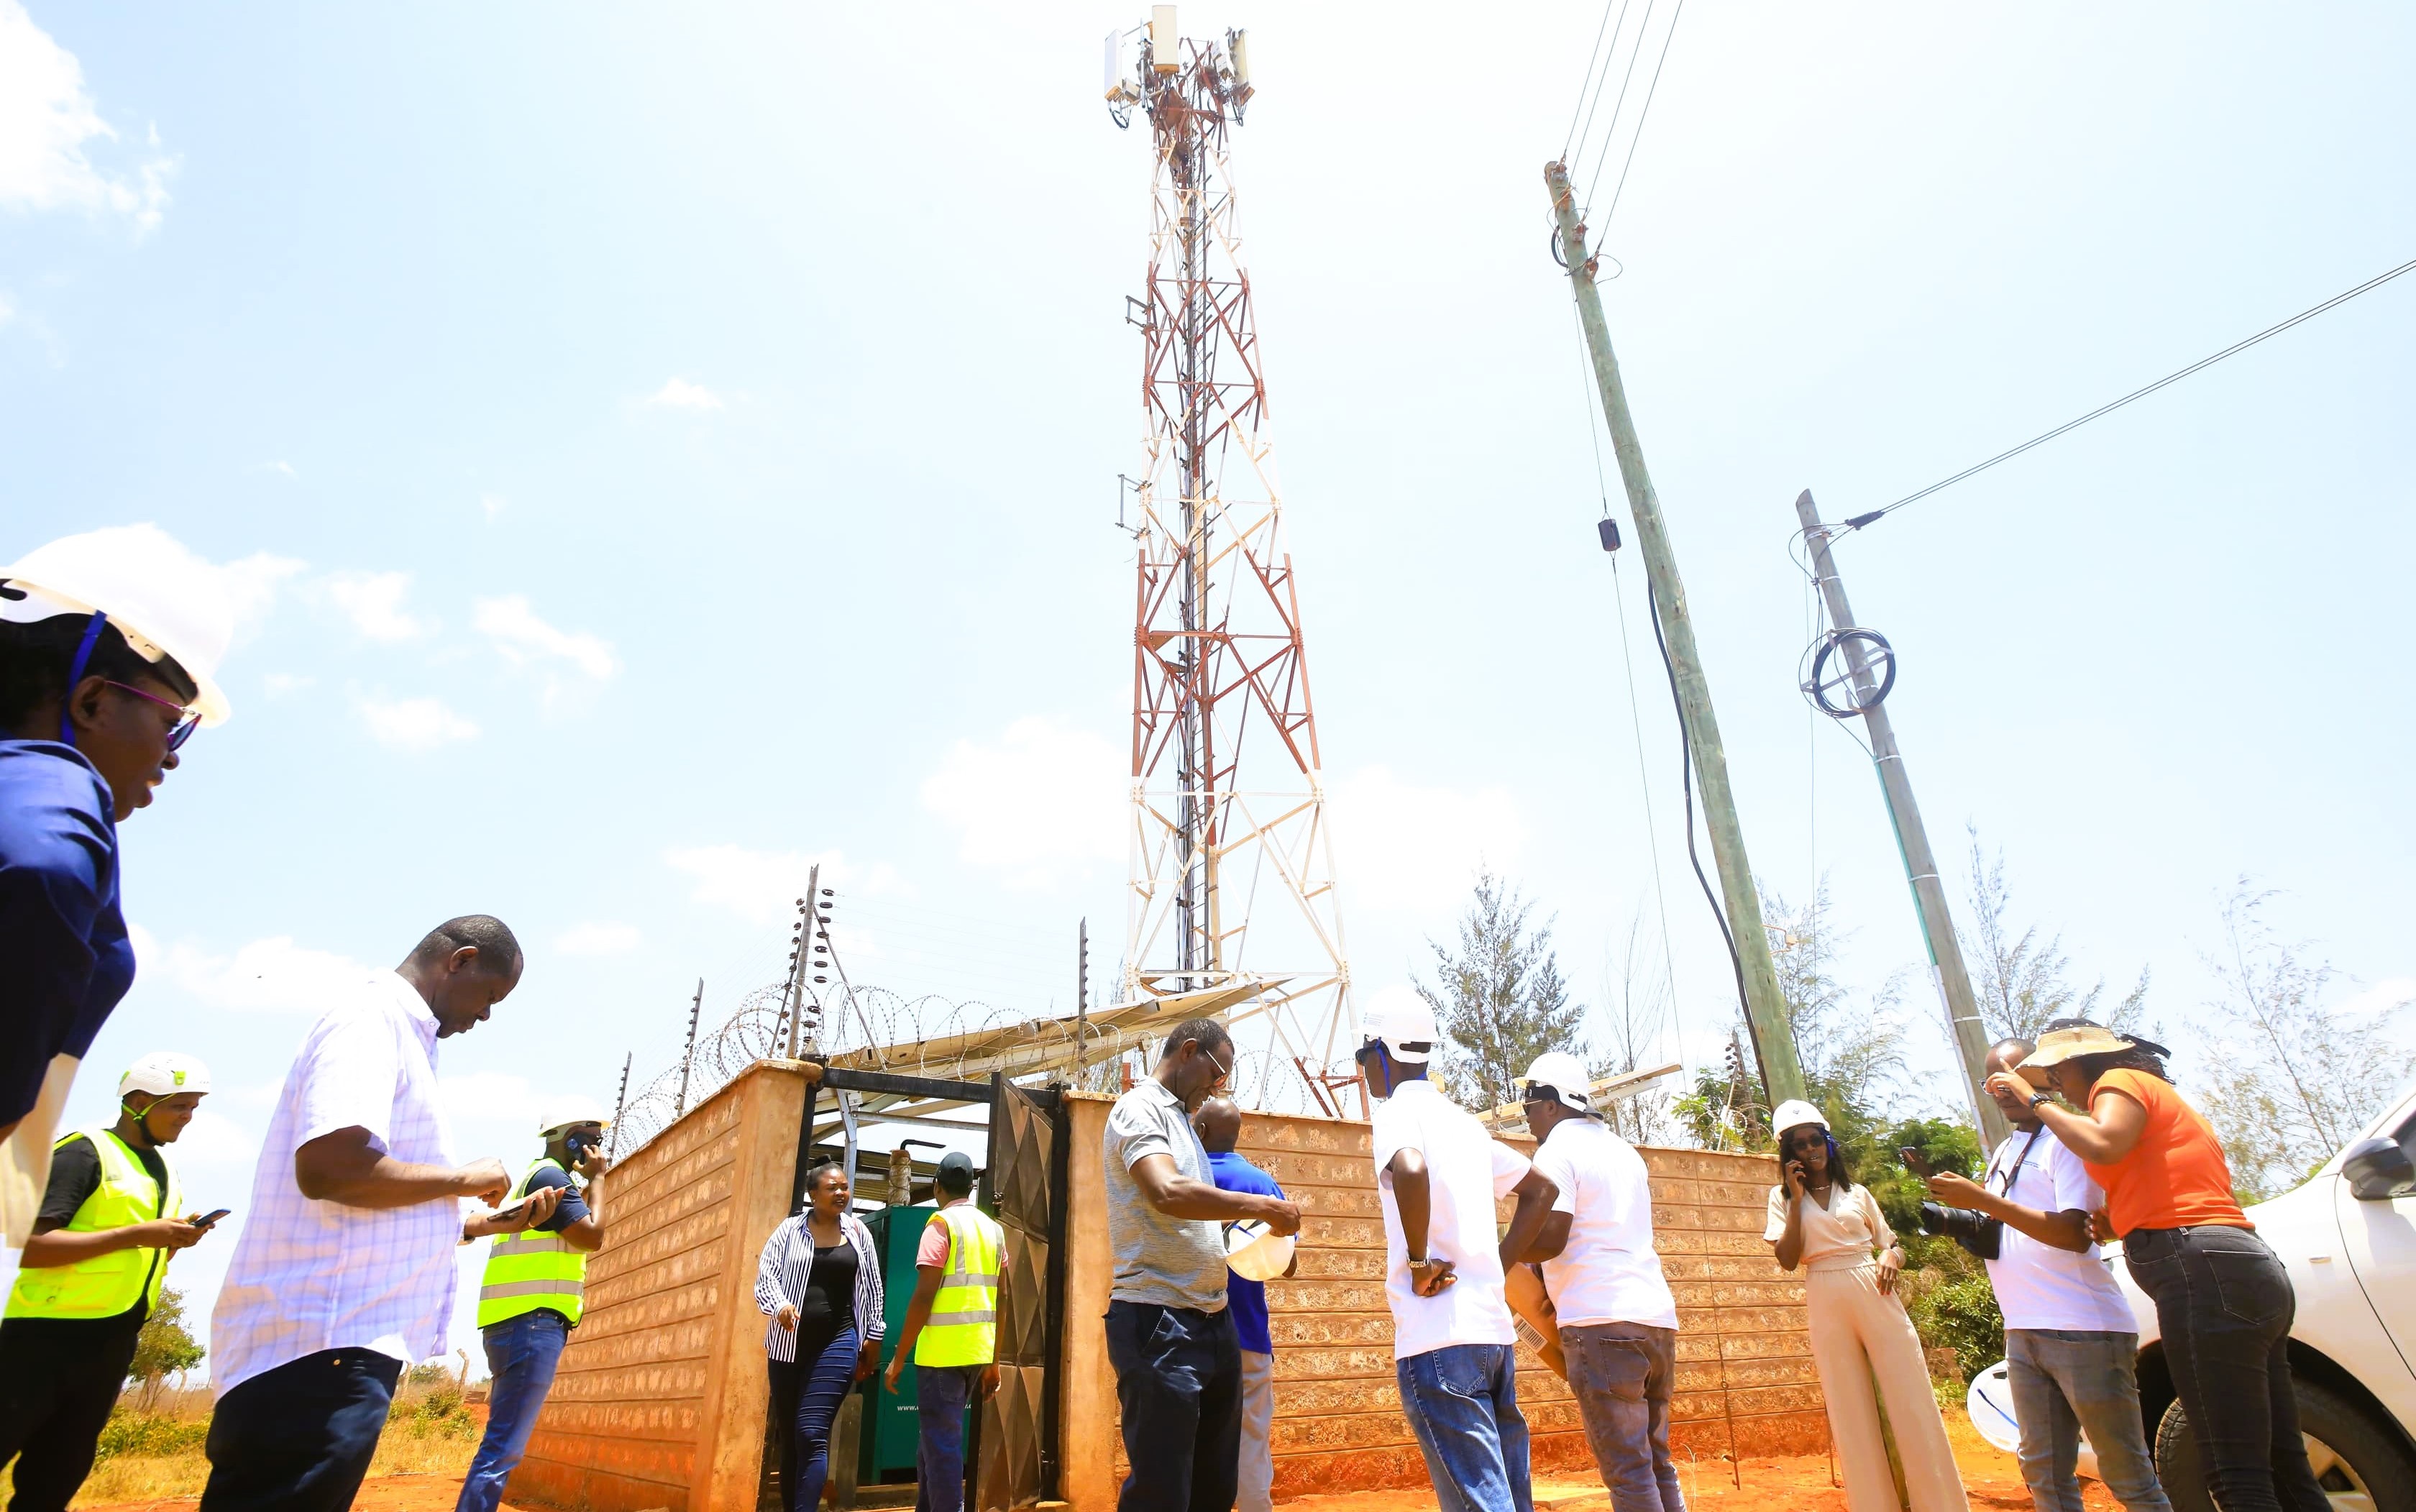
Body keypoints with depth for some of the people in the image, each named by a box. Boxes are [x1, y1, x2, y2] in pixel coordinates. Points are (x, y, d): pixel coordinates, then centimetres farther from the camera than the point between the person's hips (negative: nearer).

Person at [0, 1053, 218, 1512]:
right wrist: (138, 1234, -24)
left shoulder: (164, 1169, 14)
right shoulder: (85, 1152, -11)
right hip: (50, 1334, -8)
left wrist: (174, 1241, 0)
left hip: (112, 1341, 8)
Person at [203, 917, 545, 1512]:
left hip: (336, 1342, 11)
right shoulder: (375, 1018, -13)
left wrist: (487, 1224, 21)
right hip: (321, 1349, -11)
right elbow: (330, 1166, -28)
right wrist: (465, 1179, -13)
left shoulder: (396, 1035, 19)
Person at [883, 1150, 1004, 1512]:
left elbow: (924, 1297, -14)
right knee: (937, 1438, 20)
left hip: (943, 1351, -7)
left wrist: (898, 1358, -7)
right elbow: (1000, 1301, 13)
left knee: (940, 1443, 2)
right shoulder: (994, 1229, 12)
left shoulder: (941, 1225, -7)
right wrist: (993, 1362, 18)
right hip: (979, 1351, 7)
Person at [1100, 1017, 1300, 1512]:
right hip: (1159, 1322, -9)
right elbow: (1168, 1194, -27)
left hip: (1213, 1321, 9)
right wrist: (1263, 1206, -21)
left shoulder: (1181, 1119, 19)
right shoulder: (1140, 1108, -10)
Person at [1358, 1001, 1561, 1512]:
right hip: (1494, 1328, 8)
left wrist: (1418, 1261, -17)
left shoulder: (1397, 1110, -7)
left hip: (1439, 1338, -8)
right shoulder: (1462, 1119, 17)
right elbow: (1542, 1188, 25)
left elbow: (1410, 1170, -31)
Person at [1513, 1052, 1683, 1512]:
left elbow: (1550, 1239, -16)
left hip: (1601, 1321, -8)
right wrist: (1554, 1286, 24)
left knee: (1626, 1470, -4)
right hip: (1658, 1317, 8)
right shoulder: (1623, 1149, 19)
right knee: (1657, 1461, 15)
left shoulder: (1557, 1150, -6)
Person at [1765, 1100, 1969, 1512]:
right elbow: (1788, 1260, -6)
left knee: (1911, 1405, 0)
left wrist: (1891, 1257, -9)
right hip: (1827, 1306, -1)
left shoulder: (1857, 1192, 11)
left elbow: (1892, 1244, 15)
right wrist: (1797, 1200, -8)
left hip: (1875, 1296, 1)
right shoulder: (1783, 1197, 5)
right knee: (1852, 1416, 5)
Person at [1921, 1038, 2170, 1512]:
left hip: (2084, 1331, -7)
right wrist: (1959, 1206, 2)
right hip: (2022, 1332, 8)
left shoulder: (2064, 1140, -7)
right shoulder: (2003, 1154, 17)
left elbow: (2075, 1234, -18)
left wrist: (1983, 1200, -20)